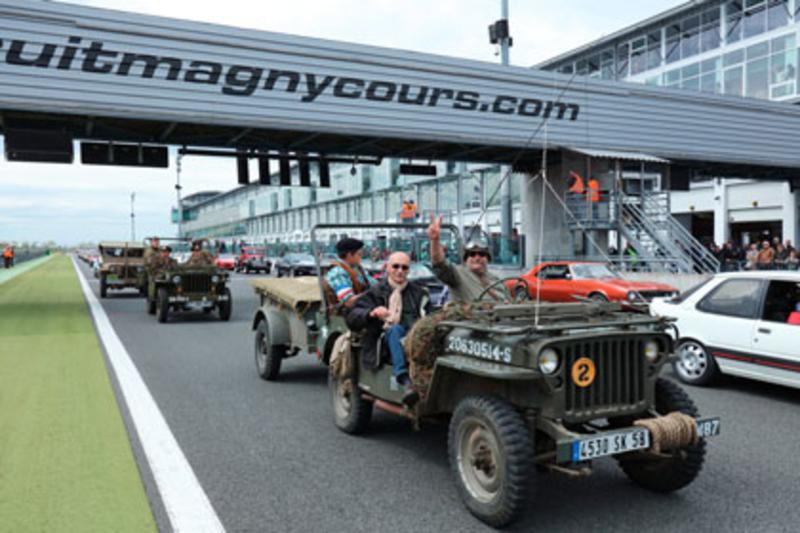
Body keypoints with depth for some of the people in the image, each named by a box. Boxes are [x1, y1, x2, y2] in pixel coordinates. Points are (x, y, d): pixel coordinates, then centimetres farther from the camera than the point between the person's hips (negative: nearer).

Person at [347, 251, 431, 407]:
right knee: (395, 329, -36)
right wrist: (371, 313, -14)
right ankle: (405, 381, -51)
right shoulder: (376, 291, 17)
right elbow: (352, 319, 6)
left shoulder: (419, 292, 23)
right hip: (385, 339, -1)